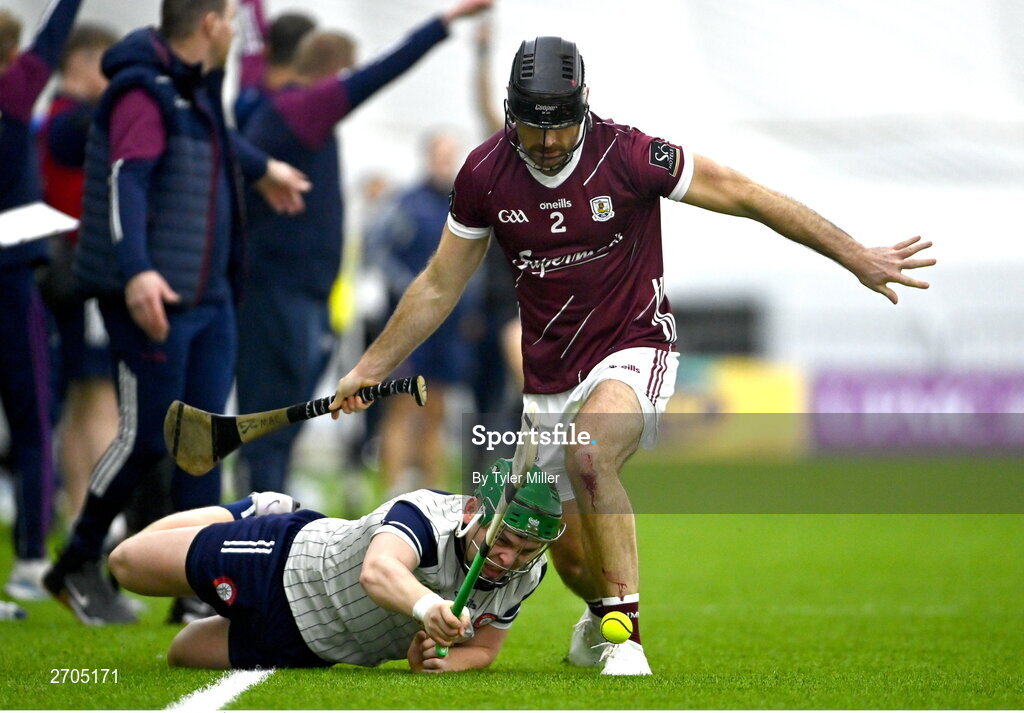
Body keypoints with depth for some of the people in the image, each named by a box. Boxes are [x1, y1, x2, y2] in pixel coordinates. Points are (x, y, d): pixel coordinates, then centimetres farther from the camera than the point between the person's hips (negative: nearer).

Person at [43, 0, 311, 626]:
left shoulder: (196, 86, 15)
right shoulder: (144, 95, -16)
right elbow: (126, 182, -30)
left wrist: (261, 168, 56)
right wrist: (135, 272, -45)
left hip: (209, 296, 9)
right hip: (153, 299, -9)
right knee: (147, 438, -5)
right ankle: (78, 567, 13)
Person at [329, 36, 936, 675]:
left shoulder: (626, 155, -16)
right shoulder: (486, 174, -5)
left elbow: (746, 196, -8)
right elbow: (440, 286, 9)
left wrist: (859, 258, -7)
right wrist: (369, 370, 13)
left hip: (632, 353, -4)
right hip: (549, 377, 4)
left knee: (588, 453, -36)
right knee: (574, 558, 8)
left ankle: (625, 638, -30)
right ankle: (602, 615, 46)